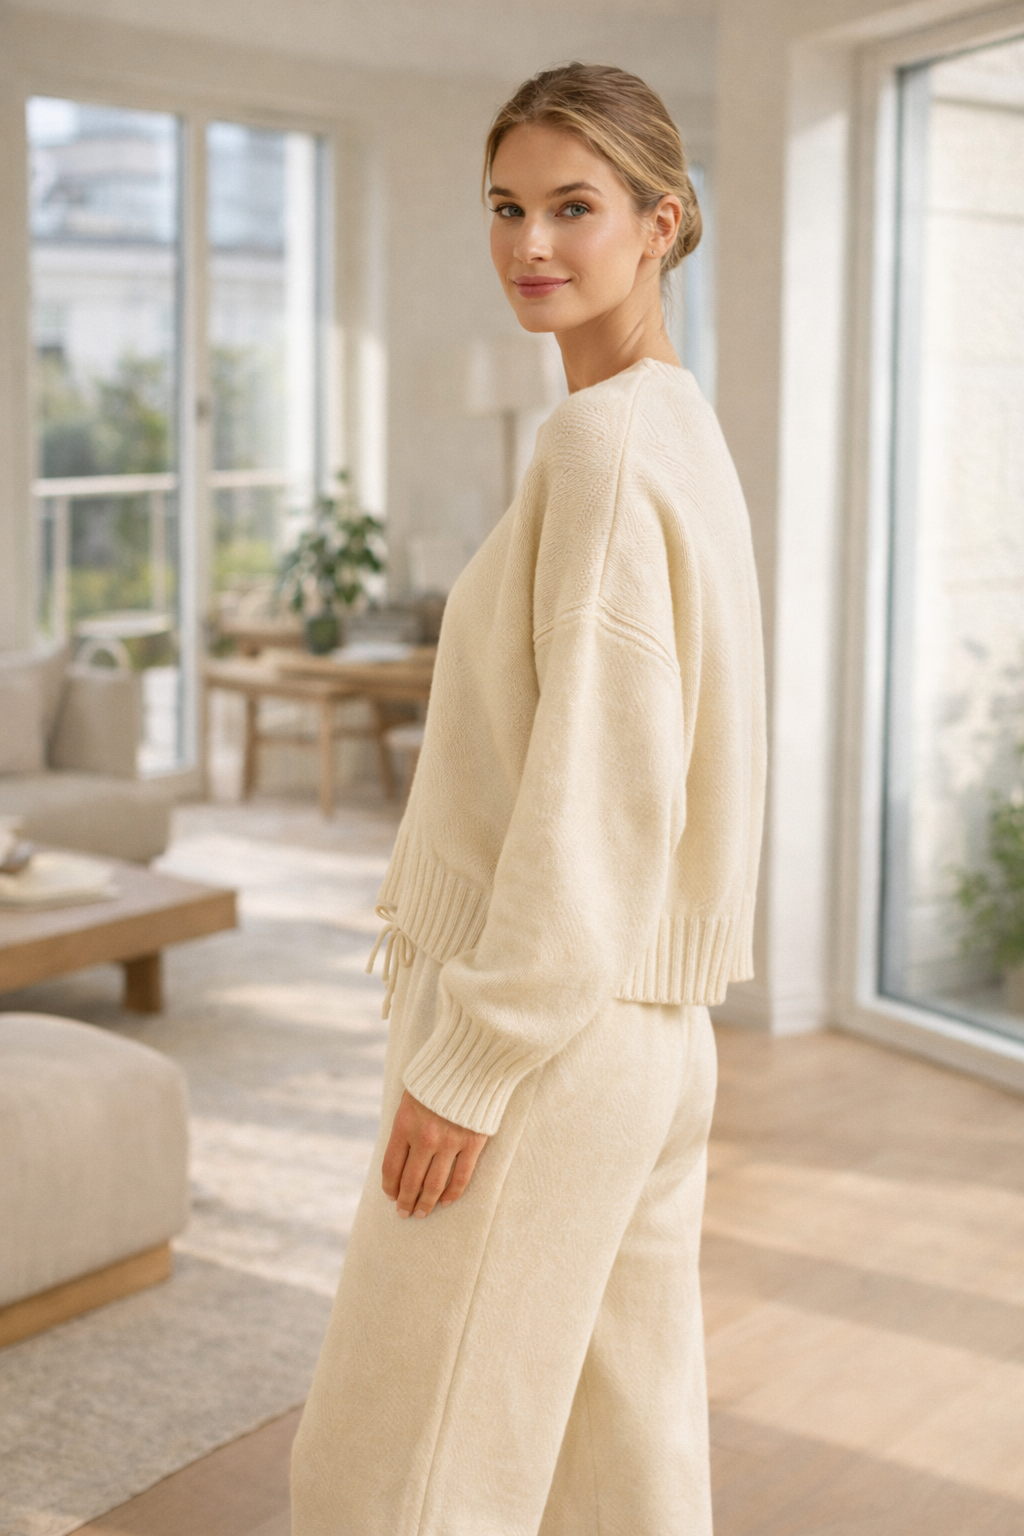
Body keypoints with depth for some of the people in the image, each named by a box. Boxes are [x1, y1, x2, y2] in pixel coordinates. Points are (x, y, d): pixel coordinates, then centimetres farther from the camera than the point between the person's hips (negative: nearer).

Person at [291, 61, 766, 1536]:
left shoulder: (603, 440, -16)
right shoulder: (680, 430, 13)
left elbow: (599, 778, -21)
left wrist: (470, 1061, -17)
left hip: (548, 1035, -9)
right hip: (646, 1029, 9)